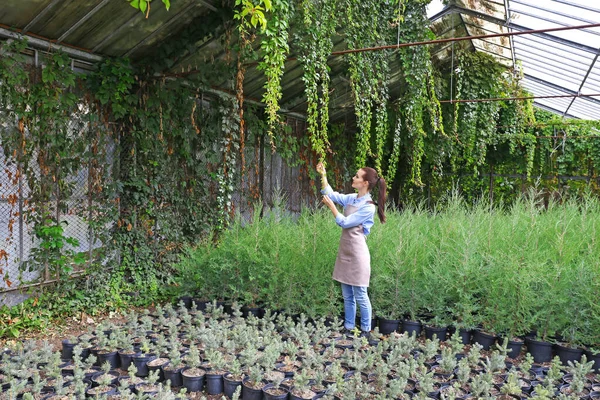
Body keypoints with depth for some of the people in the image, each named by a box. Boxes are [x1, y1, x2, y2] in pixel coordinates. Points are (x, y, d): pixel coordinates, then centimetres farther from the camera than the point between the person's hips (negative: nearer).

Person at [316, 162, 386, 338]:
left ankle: (366, 331, 14)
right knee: (347, 296, 14)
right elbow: (330, 194, 16)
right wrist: (323, 175, 7)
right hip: (344, 251, 8)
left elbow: (345, 222, -14)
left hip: (357, 252, -7)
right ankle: (349, 328, 24)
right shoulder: (351, 198, 8)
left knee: (360, 295, 1)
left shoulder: (369, 207, -14)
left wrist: (331, 206, -12)